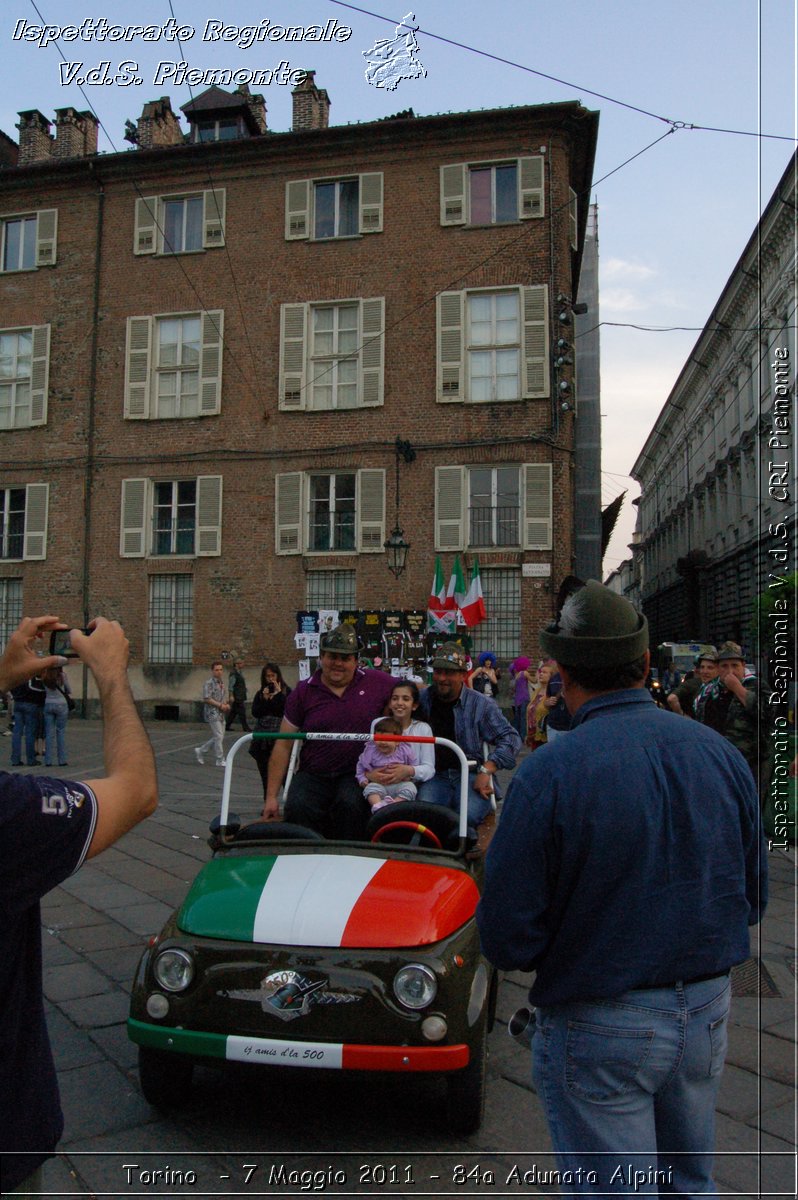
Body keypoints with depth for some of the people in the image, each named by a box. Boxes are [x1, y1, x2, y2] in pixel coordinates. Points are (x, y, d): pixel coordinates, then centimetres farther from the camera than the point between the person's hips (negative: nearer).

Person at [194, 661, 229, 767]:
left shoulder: (221, 682, 14)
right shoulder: (209, 683, -12)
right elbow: (207, 698, -18)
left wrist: (226, 704, 5)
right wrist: (220, 705, -17)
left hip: (221, 713, 9)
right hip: (212, 713, -9)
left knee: (218, 737, 11)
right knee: (218, 736, -6)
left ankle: (200, 751, 25)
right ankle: (220, 760, 2)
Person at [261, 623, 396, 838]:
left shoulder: (377, 683, 3)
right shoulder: (304, 691, 6)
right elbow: (283, 746, 7)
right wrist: (271, 796, 2)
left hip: (356, 775, -1)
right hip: (312, 775, 1)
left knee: (351, 805, -32)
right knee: (297, 808, -28)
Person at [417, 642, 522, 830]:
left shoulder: (480, 705, 4)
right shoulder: (423, 699, 11)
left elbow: (510, 738, 0)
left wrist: (486, 771, -13)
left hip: (471, 775, -1)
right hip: (435, 776, 1)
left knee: (468, 816, -33)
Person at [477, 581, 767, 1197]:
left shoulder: (548, 773, -22)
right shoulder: (721, 753, -6)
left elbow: (506, 940, -18)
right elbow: (753, 898, 5)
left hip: (601, 1031, -5)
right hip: (708, 1011, 5)